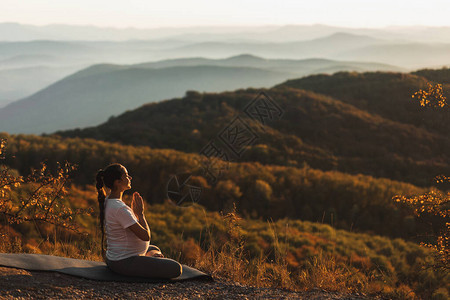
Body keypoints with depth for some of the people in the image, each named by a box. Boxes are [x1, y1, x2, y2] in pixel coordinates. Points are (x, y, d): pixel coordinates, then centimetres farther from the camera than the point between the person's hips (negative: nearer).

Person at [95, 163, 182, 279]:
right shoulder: (119, 208, -27)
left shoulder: (107, 201, 5)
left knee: (155, 250, 37)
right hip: (124, 263, -10)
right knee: (176, 268, -16)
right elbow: (145, 236, -23)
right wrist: (140, 213, -10)